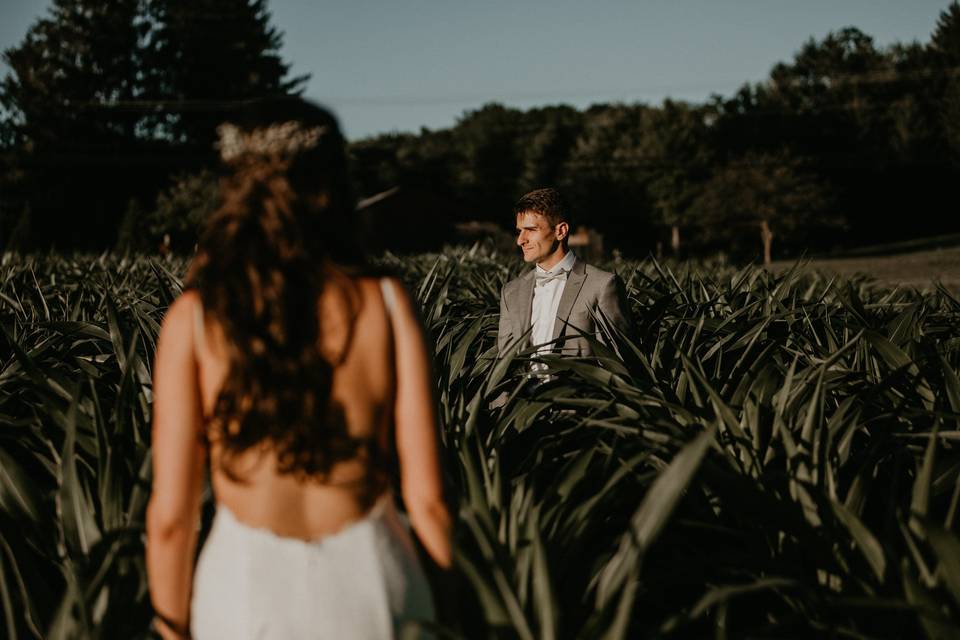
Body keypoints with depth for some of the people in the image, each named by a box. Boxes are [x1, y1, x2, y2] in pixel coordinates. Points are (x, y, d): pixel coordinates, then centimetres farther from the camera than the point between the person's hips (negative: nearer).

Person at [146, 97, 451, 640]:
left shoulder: (194, 319, -7)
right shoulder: (387, 305, -7)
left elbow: (170, 514, -6)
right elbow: (426, 497, -8)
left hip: (247, 589, 0)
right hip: (366, 579, 0)